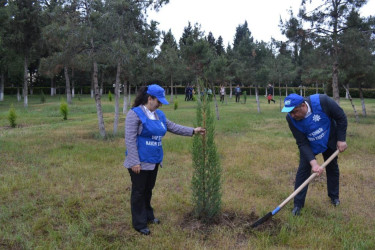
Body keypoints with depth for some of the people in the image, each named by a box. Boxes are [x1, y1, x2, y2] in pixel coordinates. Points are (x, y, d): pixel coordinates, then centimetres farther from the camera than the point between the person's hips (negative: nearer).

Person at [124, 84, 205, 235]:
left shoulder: (159, 114, 9)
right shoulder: (135, 114, -14)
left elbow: (173, 127, 15)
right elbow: (130, 139, -18)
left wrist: (193, 131, 10)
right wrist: (135, 162, -21)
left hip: (154, 161, 7)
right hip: (140, 162, -7)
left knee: (148, 189, 20)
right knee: (139, 192, 6)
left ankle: (148, 216, 37)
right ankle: (139, 224, 18)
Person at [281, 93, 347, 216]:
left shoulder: (322, 101, -37)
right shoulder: (291, 119, -31)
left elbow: (341, 118, -20)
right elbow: (302, 143, -26)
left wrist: (341, 139, -18)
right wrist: (313, 162, -36)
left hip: (330, 141, 1)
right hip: (308, 145, 0)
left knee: (332, 168, 14)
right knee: (303, 169, -8)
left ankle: (334, 196, 37)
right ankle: (298, 204, 2)